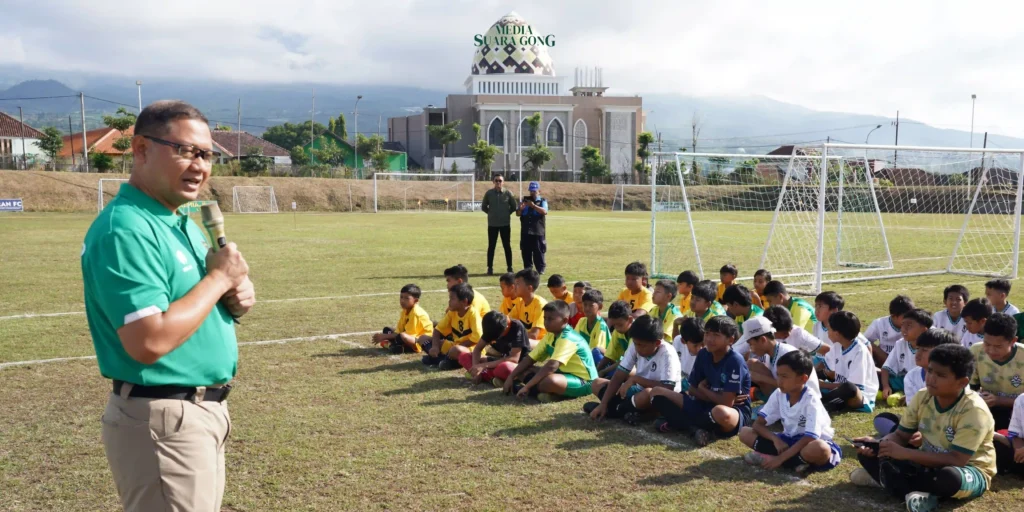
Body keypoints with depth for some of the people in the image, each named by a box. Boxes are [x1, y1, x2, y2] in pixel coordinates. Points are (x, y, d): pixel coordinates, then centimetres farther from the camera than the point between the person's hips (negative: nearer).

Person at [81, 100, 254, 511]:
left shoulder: (183, 222, 10)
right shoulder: (126, 230, -21)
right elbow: (150, 342, -30)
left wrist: (237, 297, -2)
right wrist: (219, 278, -19)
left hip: (205, 411, 10)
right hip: (162, 421, -10)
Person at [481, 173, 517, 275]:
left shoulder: (508, 193, -3)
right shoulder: (489, 193, -1)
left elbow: (513, 206, 6)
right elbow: (483, 207, 10)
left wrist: (507, 213, 1)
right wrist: (491, 213, 4)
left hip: (505, 224, 0)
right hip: (492, 224, 1)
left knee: (507, 246, 5)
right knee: (491, 246, 4)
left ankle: (510, 267, 12)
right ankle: (490, 268, 10)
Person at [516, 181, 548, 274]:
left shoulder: (543, 201, 4)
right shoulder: (525, 200, 14)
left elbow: (544, 211, -15)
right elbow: (517, 214, 12)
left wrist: (533, 206, -26)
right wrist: (520, 208, -11)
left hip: (538, 231, -4)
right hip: (525, 231, 4)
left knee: (538, 251, -3)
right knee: (526, 251, 6)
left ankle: (540, 269, 4)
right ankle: (527, 268, 14)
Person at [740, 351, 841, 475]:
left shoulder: (811, 400, -22)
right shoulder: (779, 394, -7)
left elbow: (810, 438, -29)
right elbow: (758, 424, -6)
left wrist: (781, 458, -33)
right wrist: (776, 439, -25)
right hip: (789, 441, 6)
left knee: (819, 449, -43)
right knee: (745, 433, -10)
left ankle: (767, 457, -25)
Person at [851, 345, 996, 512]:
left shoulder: (974, 410, -24)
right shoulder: (922, 398, -6)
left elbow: (956, 460, -30)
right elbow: (901, 436, 2)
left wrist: (904, 453, -33)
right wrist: (877, 445, -20)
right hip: (929, 463, 6)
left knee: (950, 478, -43)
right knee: (868, 453, -10)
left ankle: (887, 480, -21)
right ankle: (918, 495, -24)